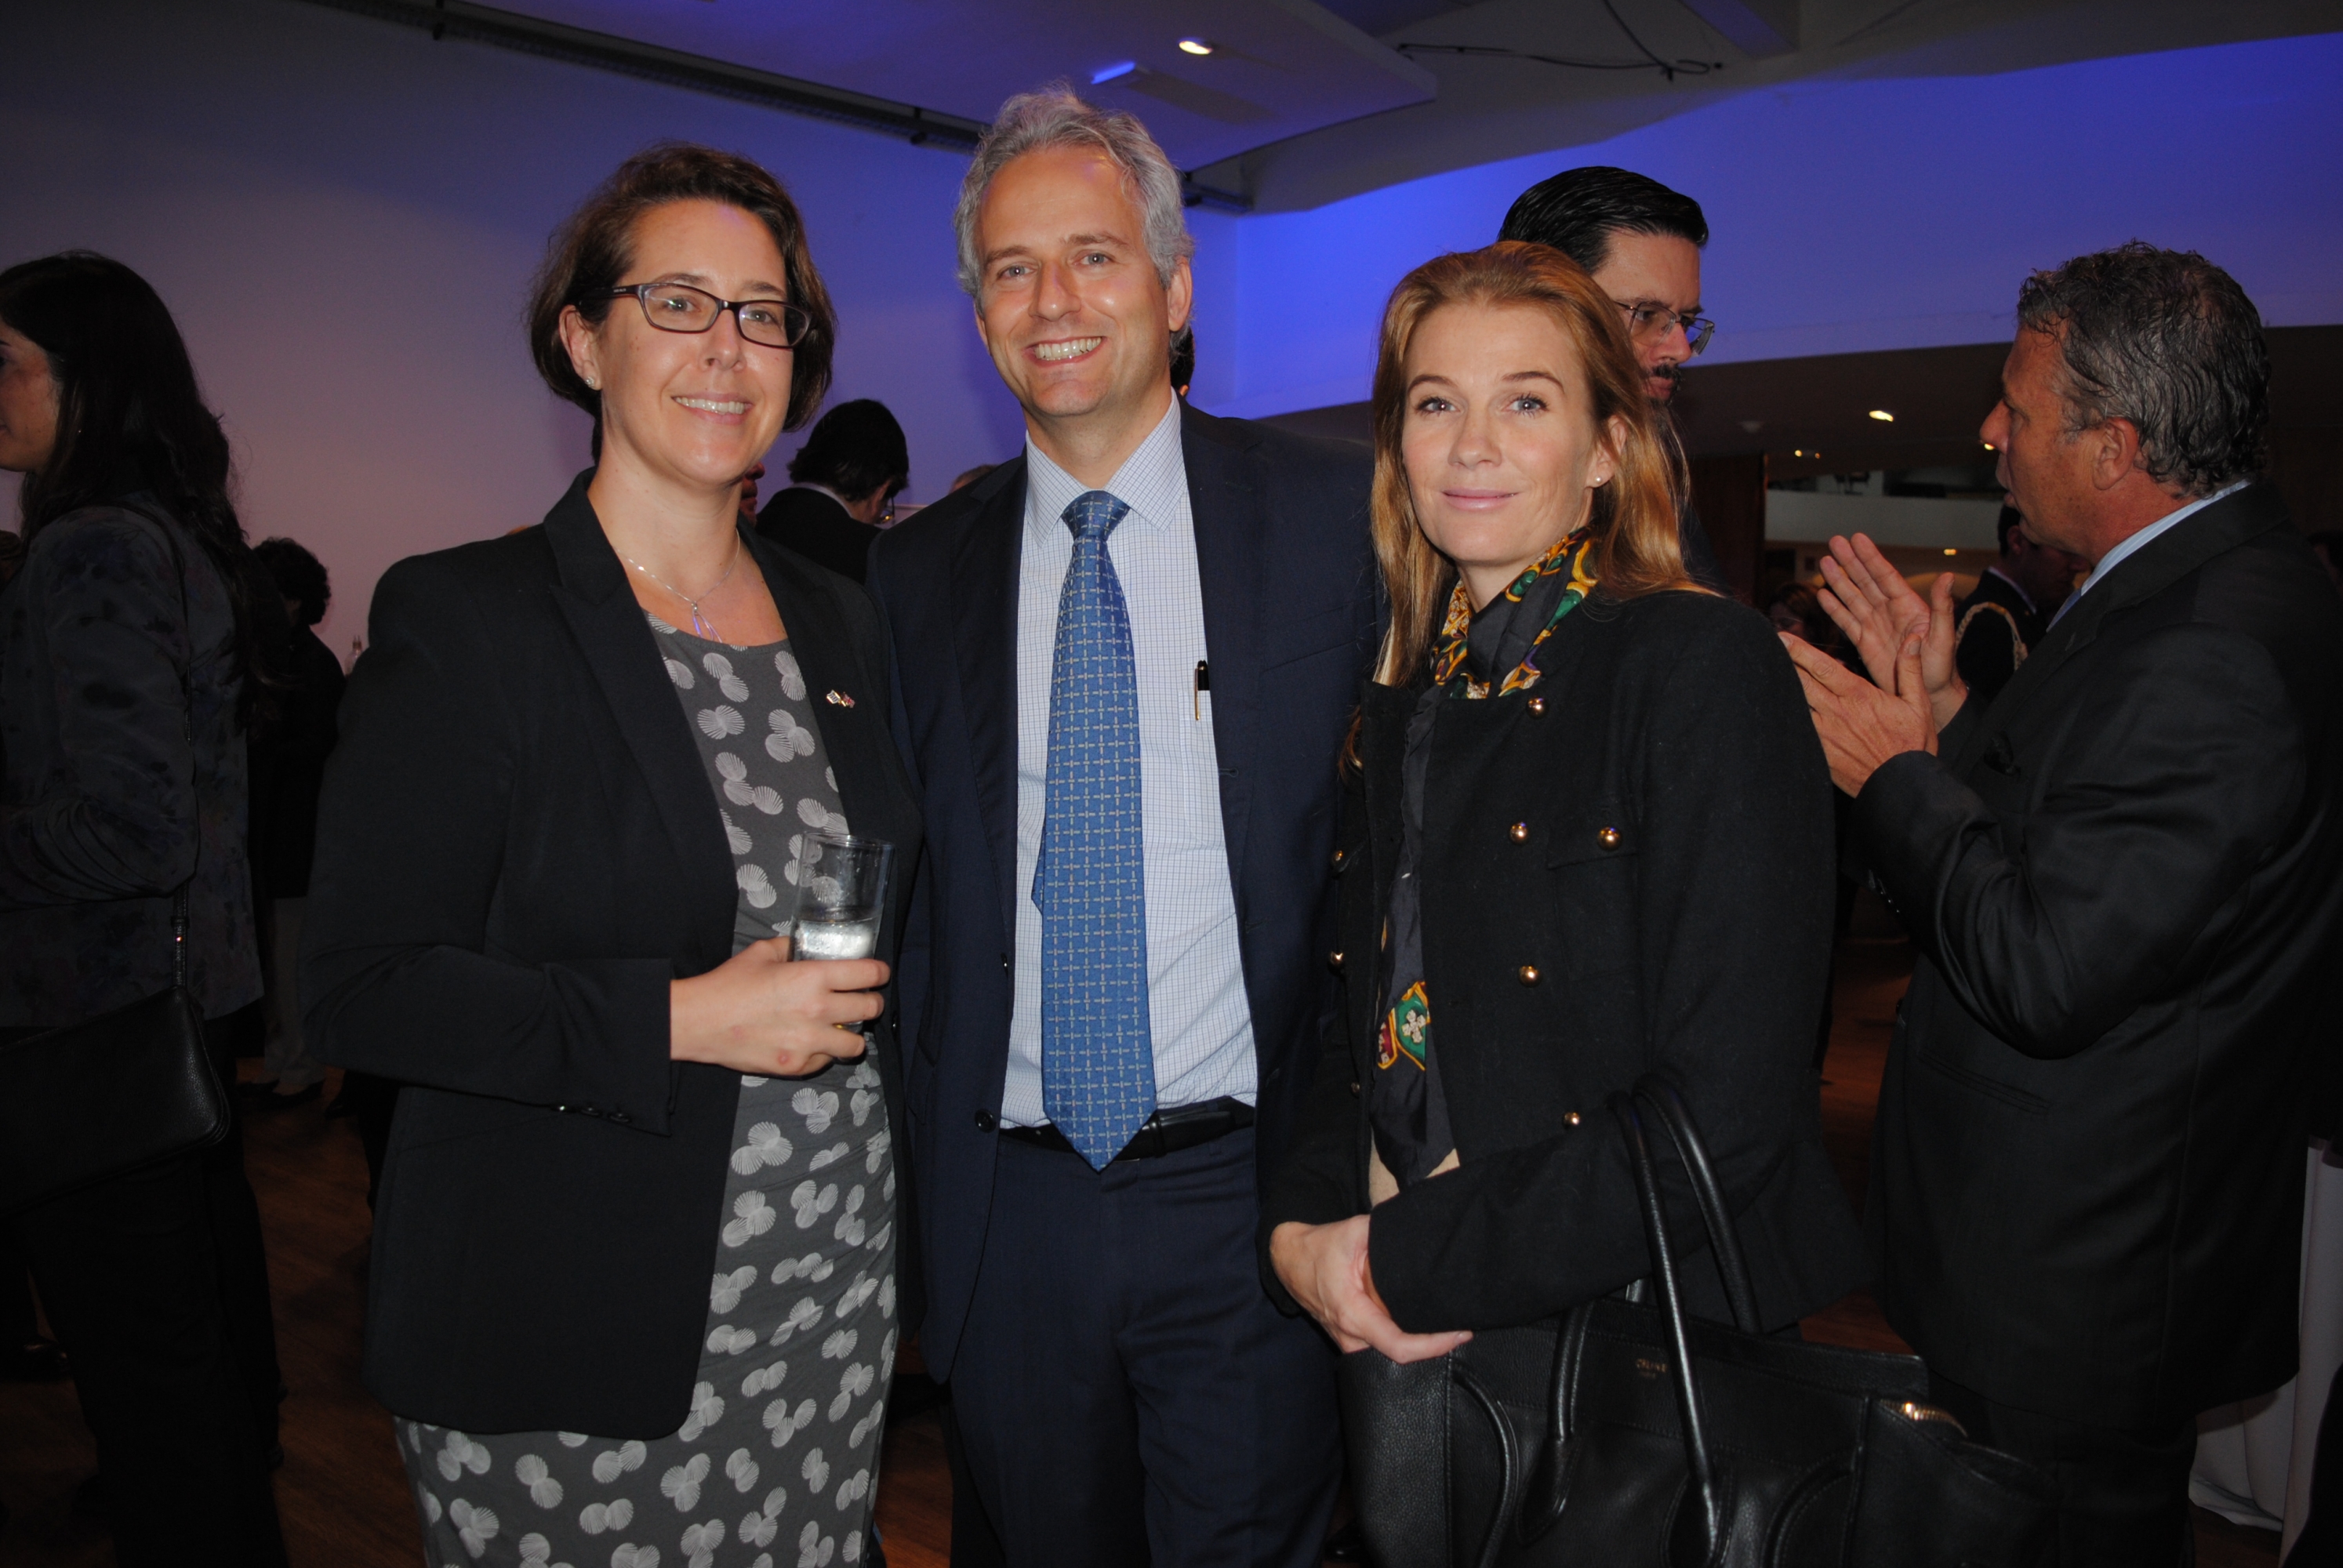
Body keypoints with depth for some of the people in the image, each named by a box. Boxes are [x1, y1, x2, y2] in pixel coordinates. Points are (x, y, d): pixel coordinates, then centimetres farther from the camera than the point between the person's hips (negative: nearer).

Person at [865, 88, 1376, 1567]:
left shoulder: (1336, 511, -4)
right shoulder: (919, 571, 4)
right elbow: (901, 881, 8)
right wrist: (919, 1169, 4)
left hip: (1247, 1187, -2)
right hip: (1008, 1208, 3)